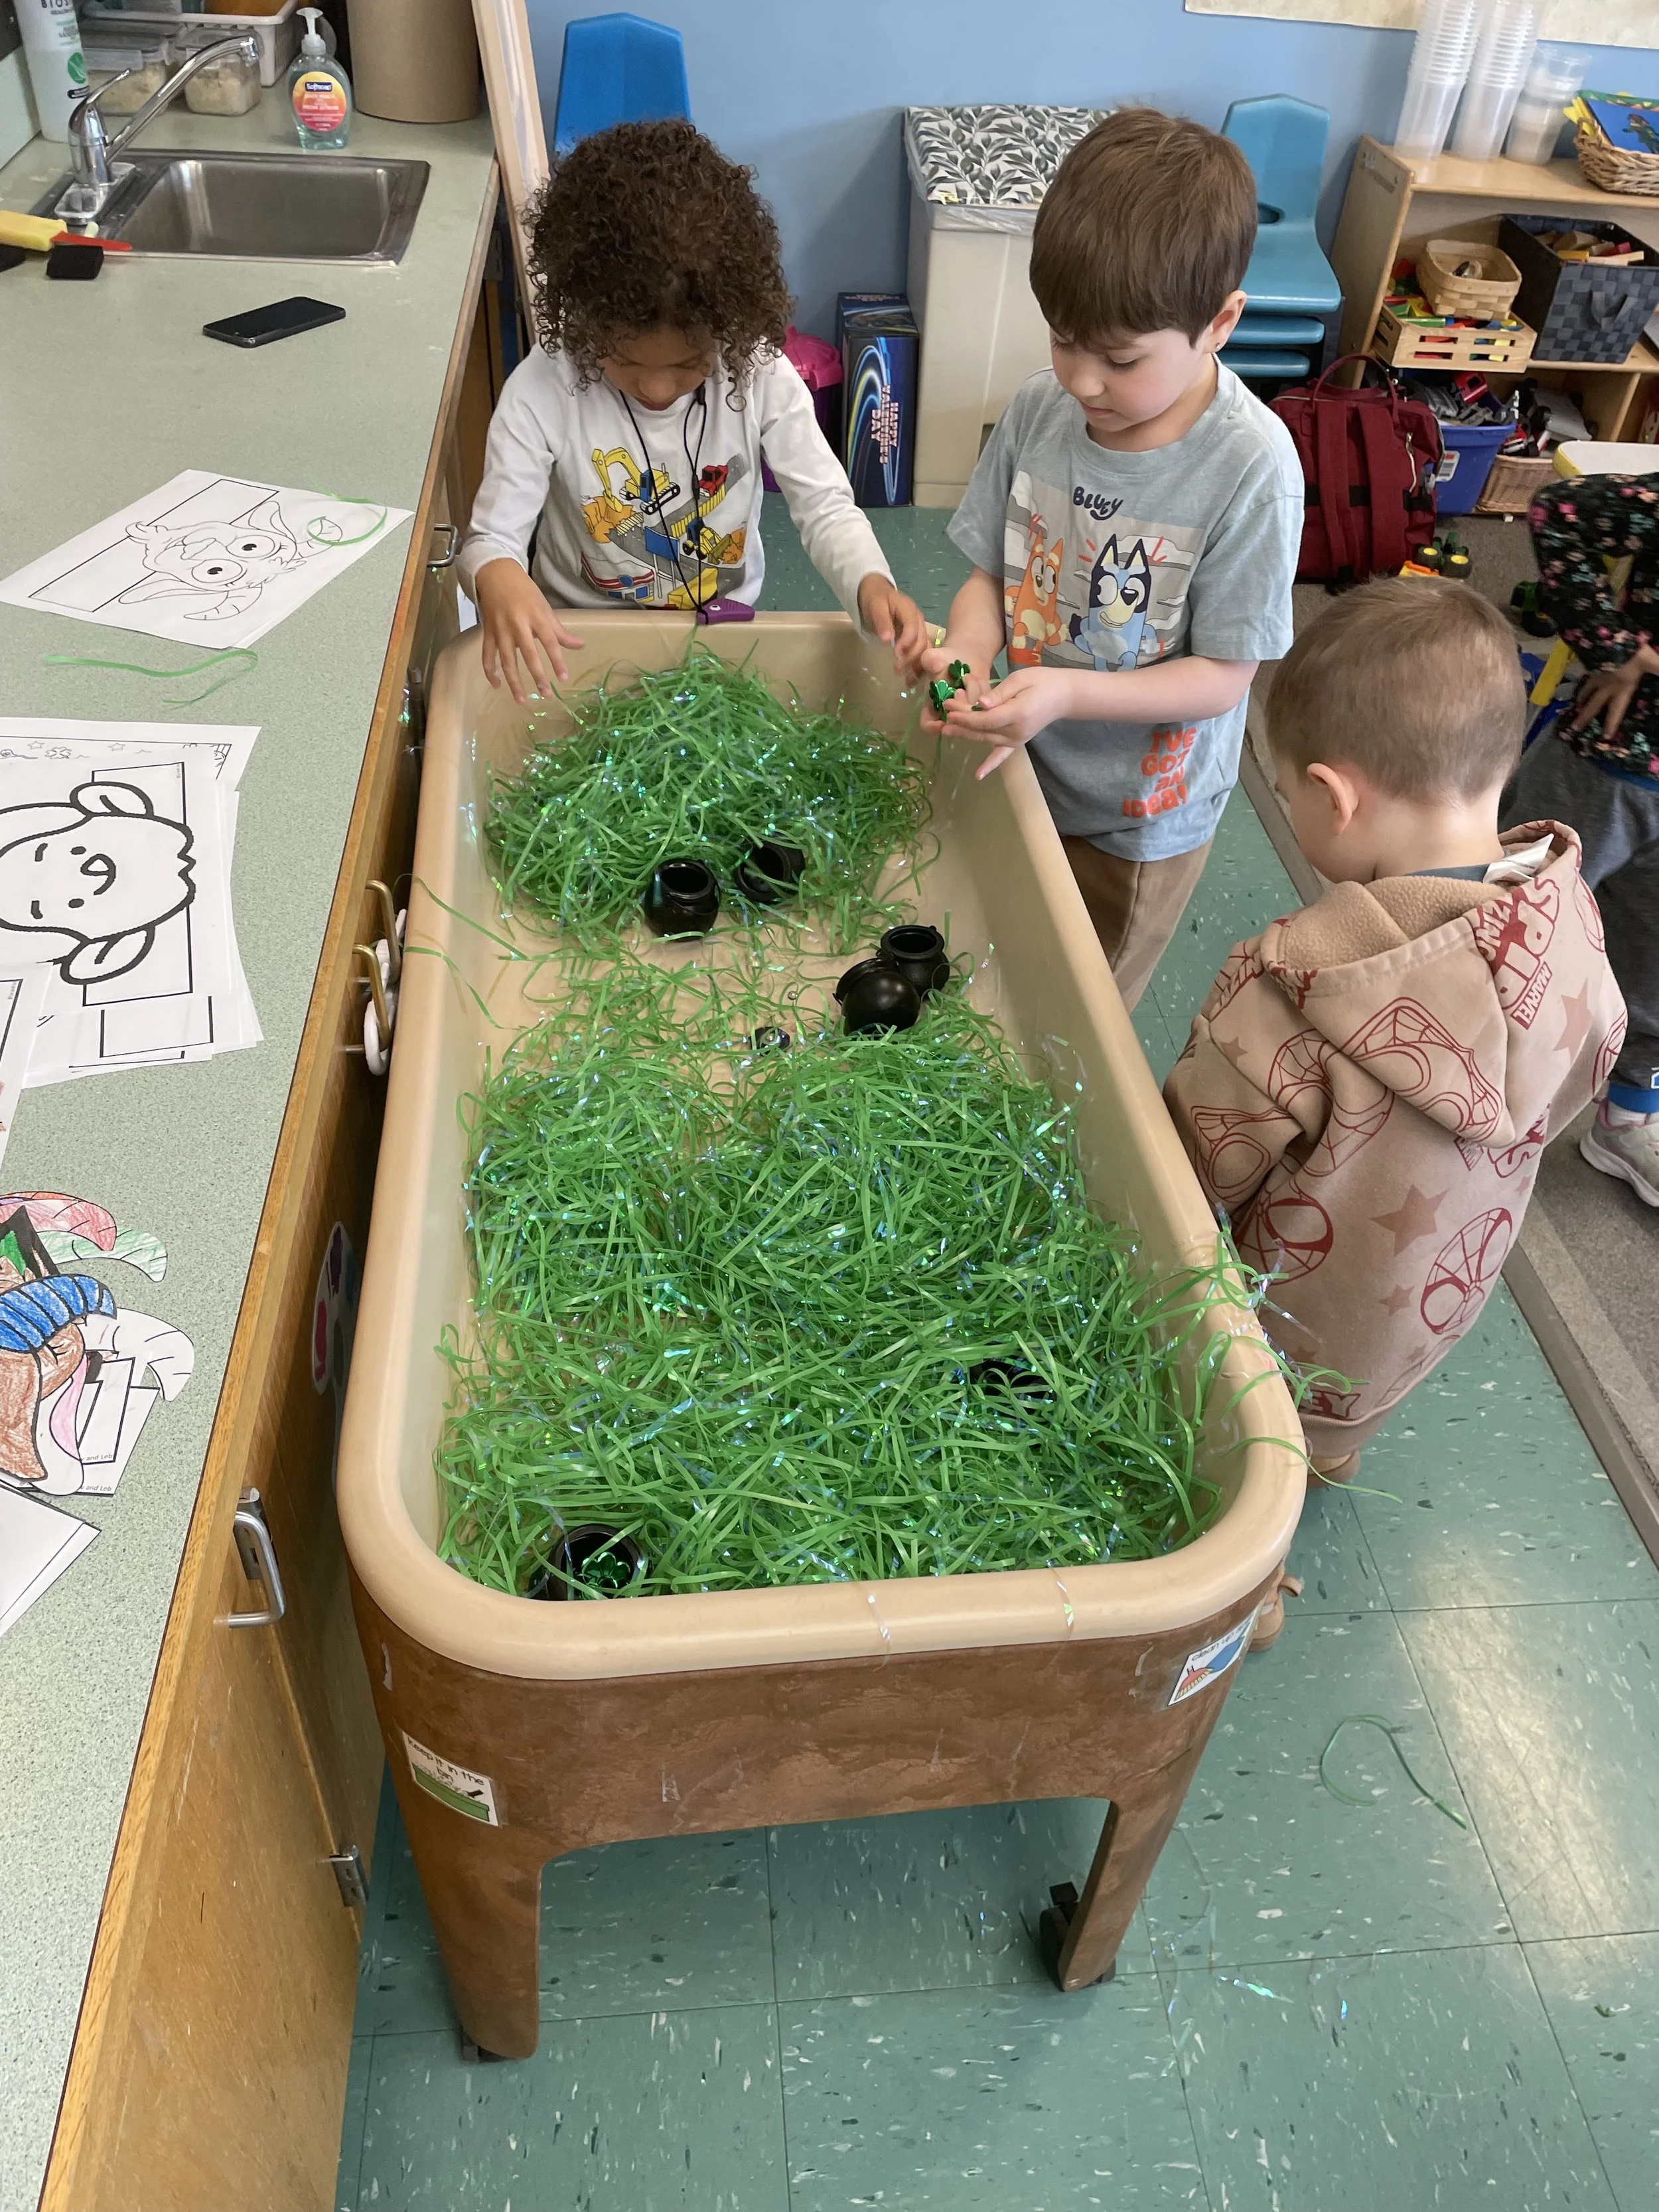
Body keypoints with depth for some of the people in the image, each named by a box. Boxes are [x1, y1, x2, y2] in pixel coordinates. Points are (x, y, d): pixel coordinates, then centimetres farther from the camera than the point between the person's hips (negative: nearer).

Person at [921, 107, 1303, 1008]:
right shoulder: (1041, 407, -12)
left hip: (1139, 817, -3)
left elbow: (1223, 675, -21)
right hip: (1016, 769, 4)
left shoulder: (1251, 468, -25)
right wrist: (966, 650, -24)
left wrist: (1065, 693, -34)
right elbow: (992, 571, -1)